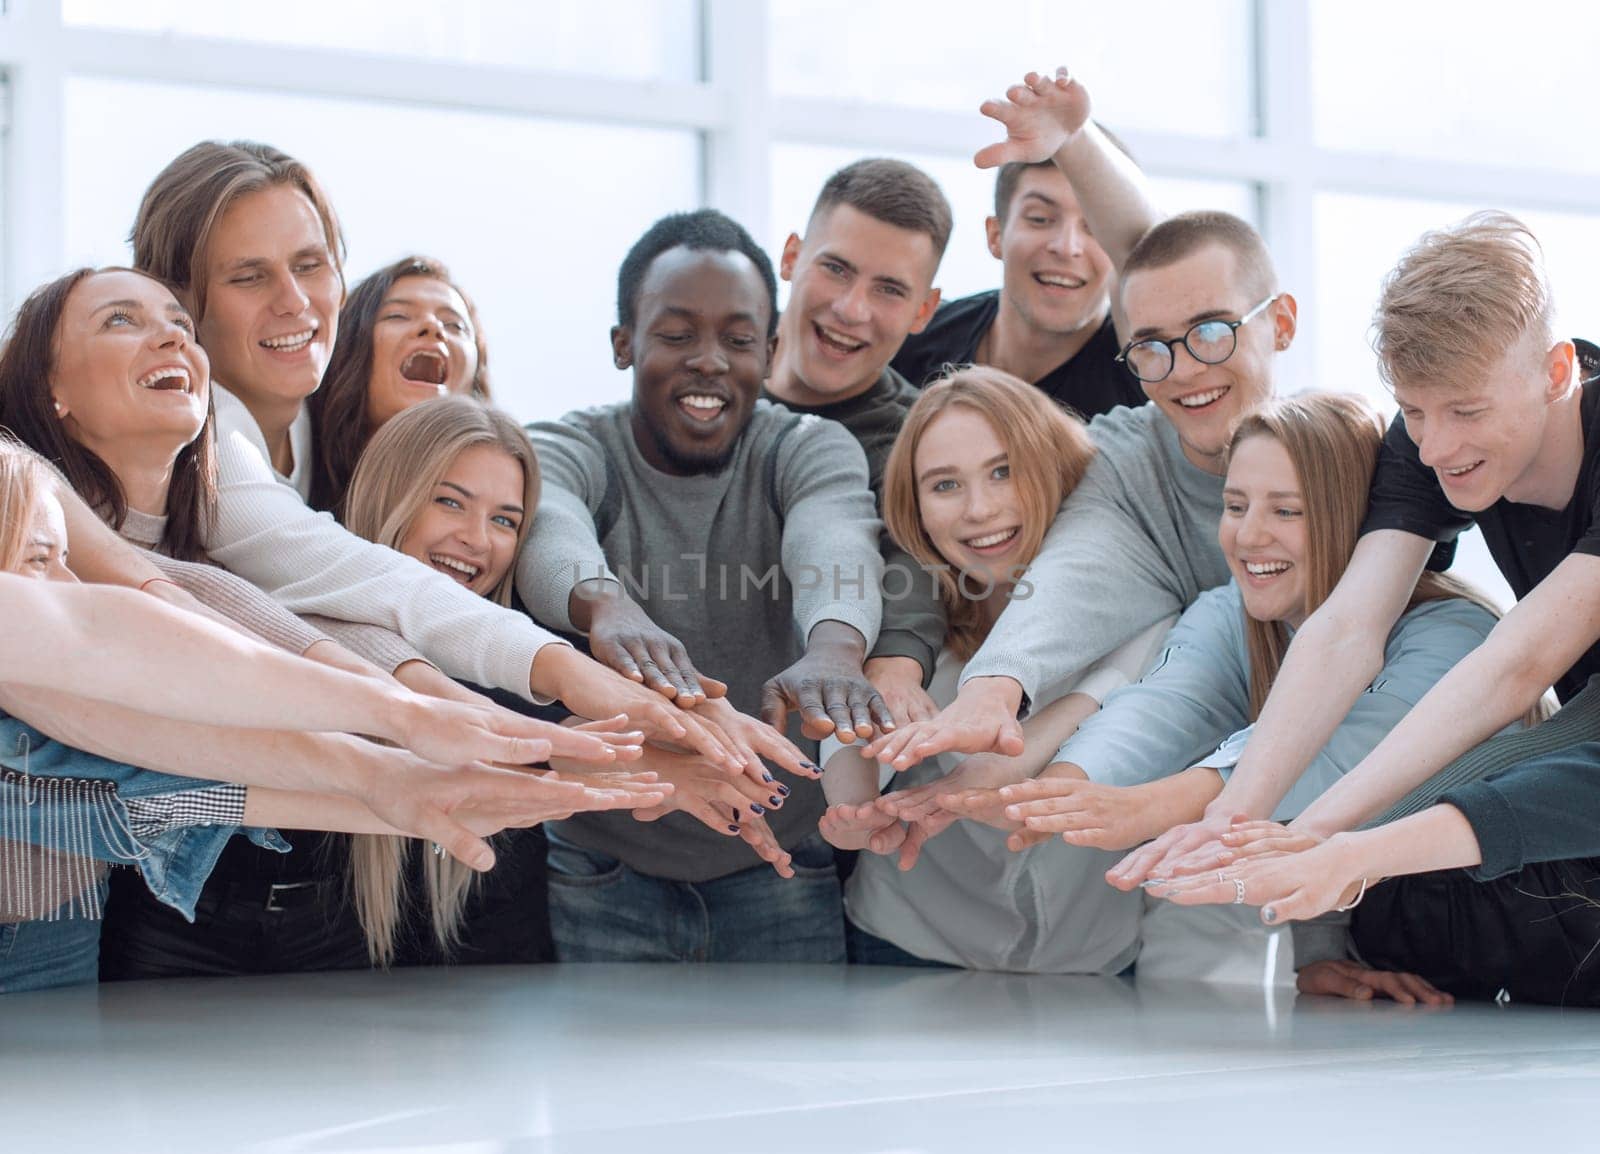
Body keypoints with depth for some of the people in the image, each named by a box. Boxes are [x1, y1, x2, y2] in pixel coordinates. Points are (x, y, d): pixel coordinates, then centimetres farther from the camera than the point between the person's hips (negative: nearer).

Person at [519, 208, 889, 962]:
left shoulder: (812, 452, -1)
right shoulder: (569, 452, -5)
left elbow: (834, 543, -26)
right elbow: (548, 530, -30)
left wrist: (833, 646, -50)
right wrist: (605, 605, -55)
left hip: (779, 865, 1)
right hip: (603, 869, -1)